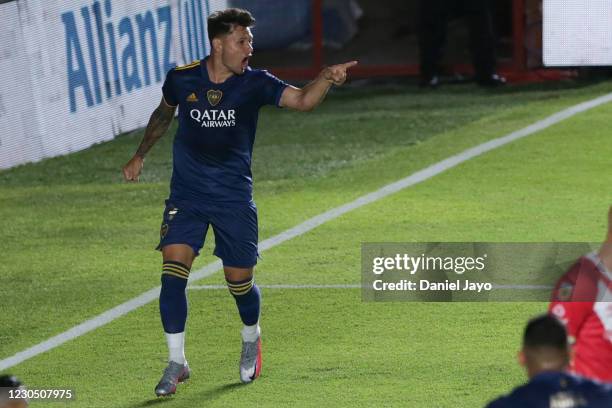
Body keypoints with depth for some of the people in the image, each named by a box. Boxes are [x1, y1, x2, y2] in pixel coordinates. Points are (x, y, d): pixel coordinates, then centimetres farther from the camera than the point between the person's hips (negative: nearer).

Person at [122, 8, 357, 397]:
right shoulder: (182, 79, -5)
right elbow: (164, 113, 17)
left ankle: (251, 338, 37)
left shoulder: (254, 84, -9)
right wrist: (140, 156, 25)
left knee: (240, 282, 4)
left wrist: (327, 78, -43)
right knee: (173, 271, -15)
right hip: (187, 196, 0)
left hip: (234, 197, 0)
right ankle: (176, 362, -6)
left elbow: (302, 100, -24)